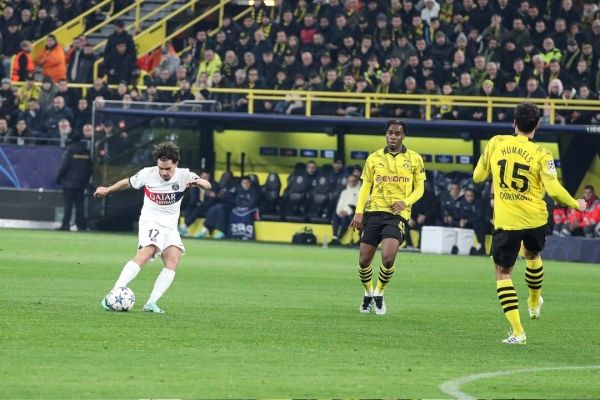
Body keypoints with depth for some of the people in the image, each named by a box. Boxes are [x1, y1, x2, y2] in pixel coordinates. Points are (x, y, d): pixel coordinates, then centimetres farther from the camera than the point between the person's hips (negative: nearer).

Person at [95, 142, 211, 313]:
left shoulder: (183, 175, -5)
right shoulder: (147, 174, -8)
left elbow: (207, 185, -14)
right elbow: (128, 182, 11)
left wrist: (198, 182, -37)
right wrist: (107, 190, 25)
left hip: (170, 226, 4)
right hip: (150, 221, -4)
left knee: (173, 259, -18)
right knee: (146, 253, -29)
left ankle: (151, 303, -19)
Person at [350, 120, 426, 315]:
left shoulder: (414, 159, 6)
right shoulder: (374, 158, 9)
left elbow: (419, 188, 8)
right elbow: (365, 187, 10)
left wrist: (405, 202, -12)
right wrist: (359, 212, -2)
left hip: (397, 214, -2)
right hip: (374, 211, 2)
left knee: (388, 258, -20)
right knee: (364, 260, 0)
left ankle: (379, 292, 7)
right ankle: (368, 293, 27)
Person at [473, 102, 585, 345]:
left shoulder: (496, 143, -4)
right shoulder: (541, 154, -10)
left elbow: (477, 176, 6)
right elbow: (554, 190, -15)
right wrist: (576, 205, 2)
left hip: (506, 222, -1)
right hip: (535, 219, 1)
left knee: (503, 273, 6)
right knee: (532, 255, 32)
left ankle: (517, 331, -6)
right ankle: (534, 303, 53)